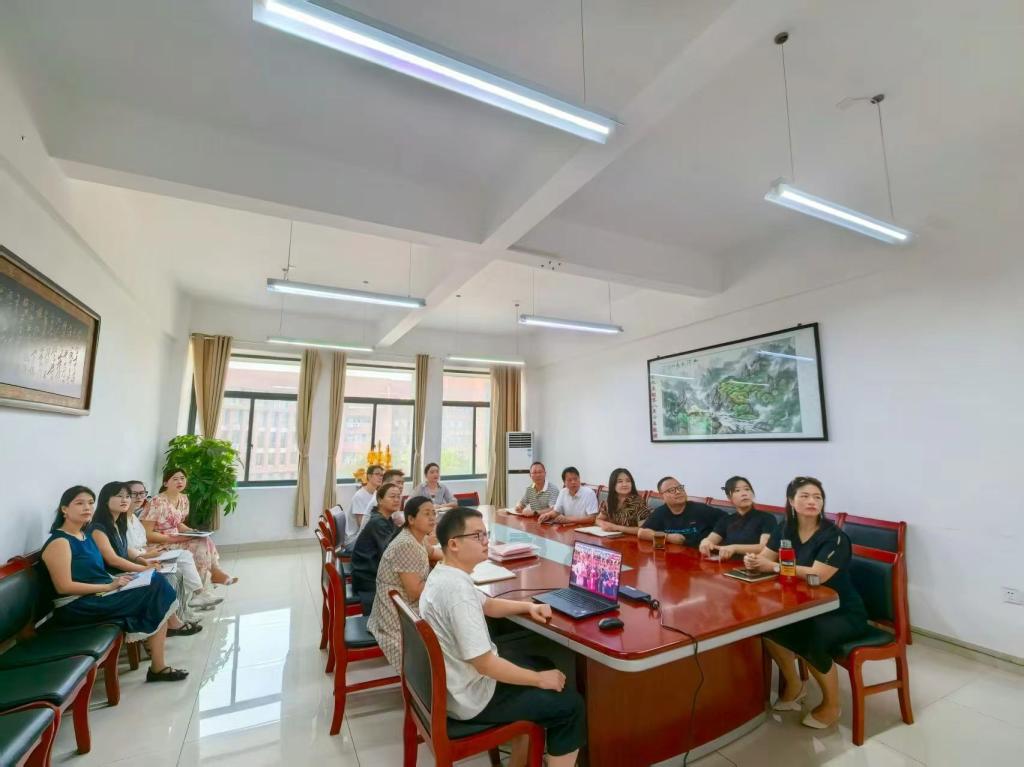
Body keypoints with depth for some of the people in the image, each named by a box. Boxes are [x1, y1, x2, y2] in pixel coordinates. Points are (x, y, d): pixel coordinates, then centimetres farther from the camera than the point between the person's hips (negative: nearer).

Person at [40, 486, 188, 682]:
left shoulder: (85, 535, 13)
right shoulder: (59, 542, -13)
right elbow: (64, 587, -18)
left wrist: (115, 580, -1)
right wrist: (110, 586, -19)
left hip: (97, 596, 8)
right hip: (76, 607, -8)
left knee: (156, 581, -11)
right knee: (155, 590, -19)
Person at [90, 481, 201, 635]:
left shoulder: (119, 523, 11)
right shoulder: (98, 528, -16)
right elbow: (112, 560, -21)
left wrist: (145, 561, 0)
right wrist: (144, 568, -21)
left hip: (127, 571, 8)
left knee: (172, 574, -8)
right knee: (164, 580, -18)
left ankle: (181, 616, -5)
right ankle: (173, 623, -3)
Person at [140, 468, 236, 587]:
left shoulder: (183, 499, 2)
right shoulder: (158, 502, -21)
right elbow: (147, 534, -19)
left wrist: (192, 532, -4)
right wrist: (174, 538, -24)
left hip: (175, 540, 7)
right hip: (159, 544, -7)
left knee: (205, 540, -16)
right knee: (200, 545, -21)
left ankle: (215, 573, -8)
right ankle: (214, 573, -6)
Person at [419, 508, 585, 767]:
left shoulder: (443, 573, 0)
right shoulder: (457, 590, -32)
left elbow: (487, 604, 14)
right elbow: (485, 665, -29)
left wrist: (529, 606, 0)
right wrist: (540, 680, -16)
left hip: (453, 682, 9)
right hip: (471, 697, -9)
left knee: (542, 665, 24)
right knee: (570, 704, -1)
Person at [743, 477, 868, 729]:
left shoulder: (834, 537, -20)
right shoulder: (785, 530, -2)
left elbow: (818, 575, -30)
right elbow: (765, 557, -2)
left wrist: (774, 567, -28)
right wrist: (752, 560, -26)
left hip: (843, 613, -5)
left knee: (814, 638, -31)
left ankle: (831, 705, 0)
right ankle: (793, 685, 9)